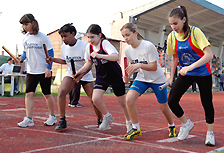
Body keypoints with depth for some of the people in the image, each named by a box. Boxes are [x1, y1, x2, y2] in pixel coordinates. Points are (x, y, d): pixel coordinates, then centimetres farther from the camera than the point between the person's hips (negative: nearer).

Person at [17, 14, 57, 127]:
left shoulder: (42, 37, -10)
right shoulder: (25, 38, 6)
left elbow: (50, 53, -8)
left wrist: (48, 68, -14)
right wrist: (21, 58, -5)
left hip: (44, 71, -5)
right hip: (31, 71, 5)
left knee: (47, 94, 4)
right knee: (29, 93, -3)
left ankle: (52, 117, 20)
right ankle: (29, 119, 2)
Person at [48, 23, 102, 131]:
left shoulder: (84, 45, -17)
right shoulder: (64, 47, -2)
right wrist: (53, 60, -1)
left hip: (86, 75, -3)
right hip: (70, 74, 3)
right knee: (61, 92, -23)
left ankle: (100, 120, 21)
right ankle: (62, 121, -12)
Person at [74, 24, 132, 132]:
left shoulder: (104, 43, -21)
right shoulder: (89, 47, -3)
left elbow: (116, 57, -36)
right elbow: (89, 62, 14)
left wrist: (100, 55, -46)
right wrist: (81, 71, 1)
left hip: (115, 76, -5)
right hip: (101, 77, 5)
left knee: (122, 102, 7)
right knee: (95, 99, -16)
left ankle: (128, 122, 33)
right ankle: (107, 117, 12)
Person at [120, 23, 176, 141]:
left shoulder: (148, 46, -25)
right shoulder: (128, 49, -8)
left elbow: (154, 67, -22)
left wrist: (139, 65, -38)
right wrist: (127, 75, -11)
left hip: (157, 79, -4)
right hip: (142, 79, 4)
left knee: (163, 107, 6)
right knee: (129, 99, -20)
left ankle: (171, 126, 39)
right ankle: (136, 128, -3)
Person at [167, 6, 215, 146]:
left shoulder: (195, 32, -19)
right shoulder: (172, 37, -5)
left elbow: (209, 54, -26)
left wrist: (190, 67, -35)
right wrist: (171, 77, 8)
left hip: (203, 73, -4)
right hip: (186, 74, 4)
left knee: (207, 103, 1)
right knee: (172, 101, -8)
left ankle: (210, 133, 23)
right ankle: (187, 124, 17)